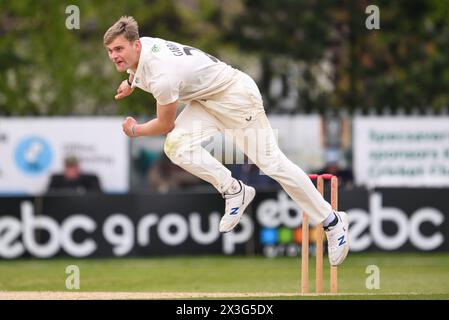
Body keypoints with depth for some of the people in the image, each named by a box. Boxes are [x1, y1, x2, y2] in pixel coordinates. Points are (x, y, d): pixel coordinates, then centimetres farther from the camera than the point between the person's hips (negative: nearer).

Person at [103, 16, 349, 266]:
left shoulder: (162, 77, -34)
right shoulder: (139, 46, -7)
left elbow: (166, 124, -17)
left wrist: (135, 130, 1)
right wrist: (131, 81, 36)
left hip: (235, 94, -9)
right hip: (205, 100, 9)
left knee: (270, 161, -9)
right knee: (176, 145, -15)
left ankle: (332, 221, -1)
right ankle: (234, 191, 1)